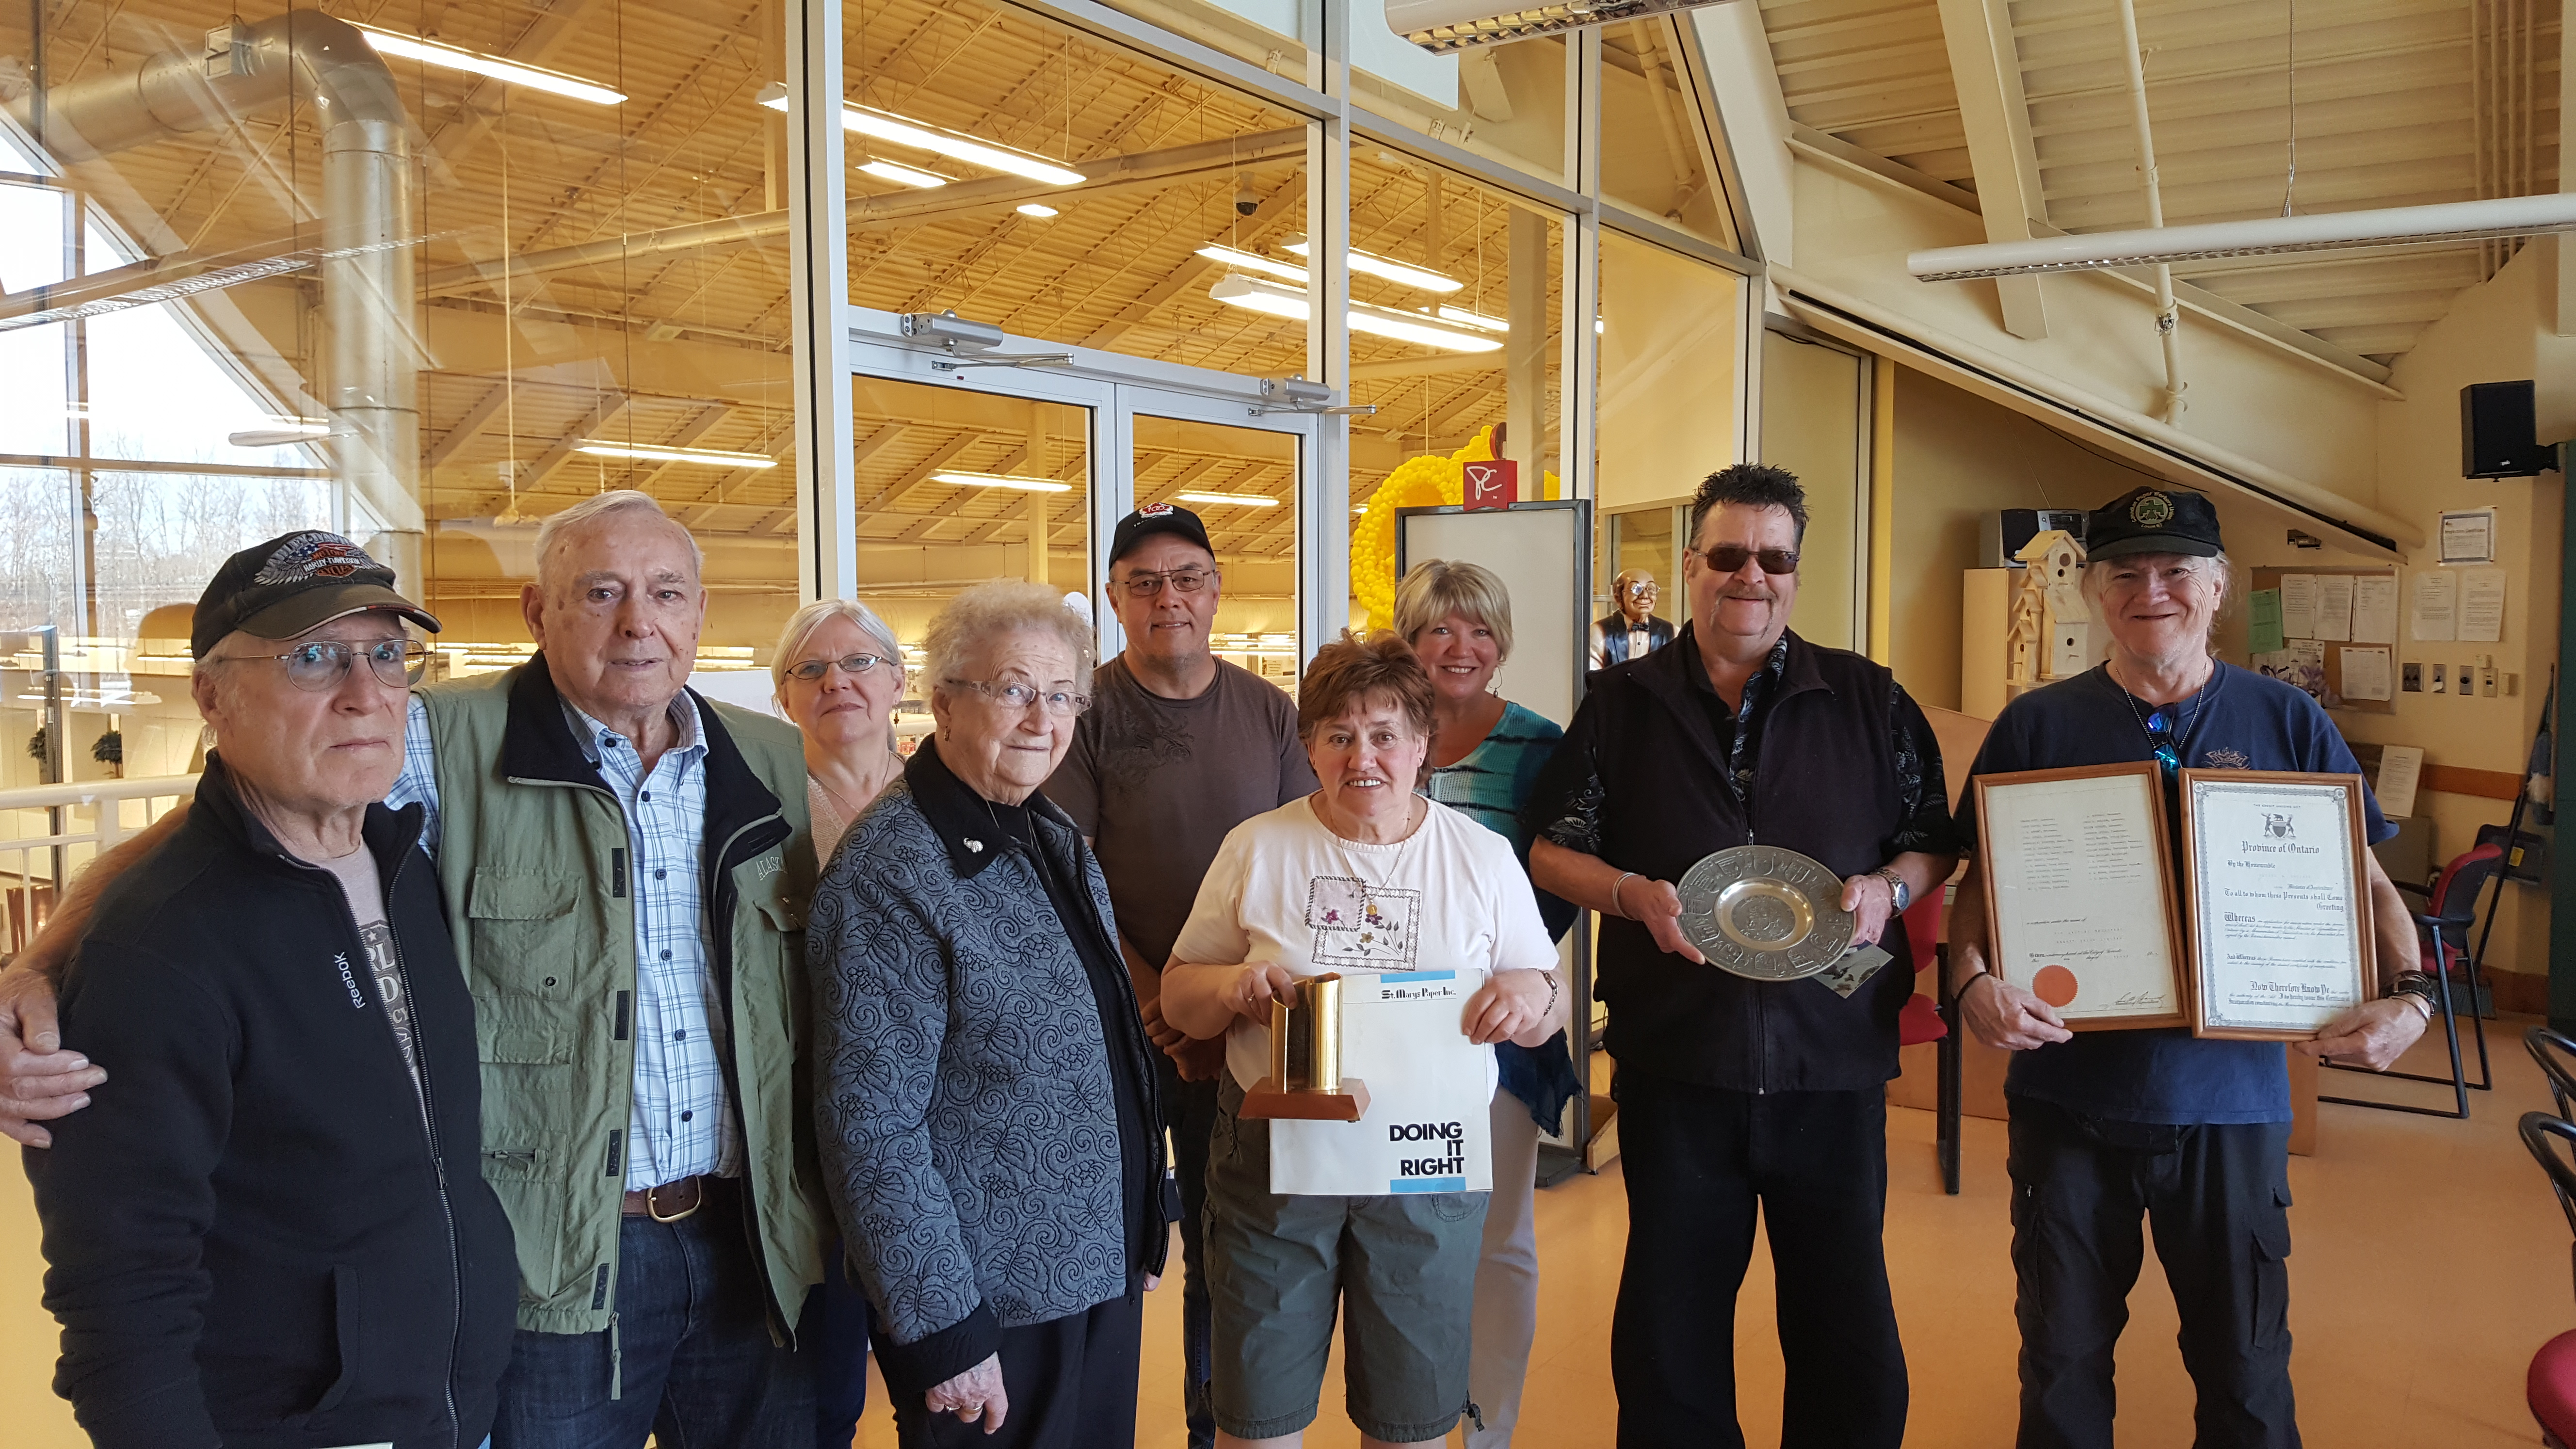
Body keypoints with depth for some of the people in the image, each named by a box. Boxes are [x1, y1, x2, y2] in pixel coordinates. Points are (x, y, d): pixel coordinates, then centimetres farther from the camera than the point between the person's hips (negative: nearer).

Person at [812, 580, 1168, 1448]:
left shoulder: (1056, 840, 7)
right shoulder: (890, 874, -19)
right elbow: (872, 1128, -21)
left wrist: (1142, 1230, 16)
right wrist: (943, 1334, -19)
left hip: (1104, 1271, 8)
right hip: (995, 1310, -8)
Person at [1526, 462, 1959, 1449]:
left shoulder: (1870, 702, 6)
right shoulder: (1621, 703, 6)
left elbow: (1936, 846, 10)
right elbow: (1552, 851, 6)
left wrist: (1890, 887, -11)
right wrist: (1634, 895, -12)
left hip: (1833, 1064, 0)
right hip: (1673, 1063, 0)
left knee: (1850, 1342, 10)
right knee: (1668, 1339, 11)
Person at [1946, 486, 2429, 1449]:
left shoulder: (2287, 724, 2)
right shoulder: (2036, 726, 0)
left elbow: (2366, 884, 6)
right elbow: (1980, 885, 1)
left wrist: (2409, 995, -11)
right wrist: (1970, 980, -18)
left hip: (2231, 1099, 0)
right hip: (2067, 1092, 0)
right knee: (2063, 1361, 14)